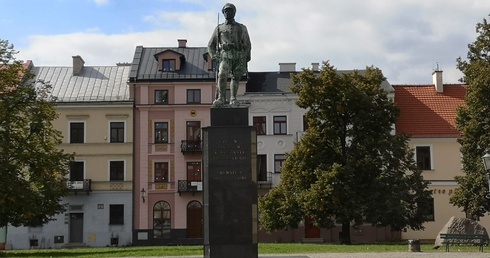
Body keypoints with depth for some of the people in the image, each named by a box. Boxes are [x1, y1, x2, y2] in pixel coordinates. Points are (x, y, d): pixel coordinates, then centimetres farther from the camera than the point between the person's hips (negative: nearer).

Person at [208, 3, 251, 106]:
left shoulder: (242, 28, 16)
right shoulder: (219, 28, 16)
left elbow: (247, 45, 17)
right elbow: (210, 45, 19)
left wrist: (246, 61, 7)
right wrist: (214, 56, 2)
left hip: (239, 56, 1)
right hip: (225, 56, -1)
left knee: (236, 77, -5)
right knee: (222, 75, -19)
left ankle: (233, 98, -1)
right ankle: (221, 98, -15)